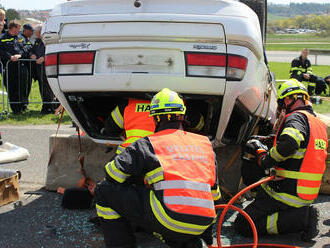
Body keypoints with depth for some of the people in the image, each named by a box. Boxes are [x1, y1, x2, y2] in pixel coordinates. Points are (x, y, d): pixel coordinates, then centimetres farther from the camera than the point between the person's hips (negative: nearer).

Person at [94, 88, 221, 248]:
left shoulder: (147, 144, 6)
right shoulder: (205, 143, 21)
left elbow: (113, 175, 4)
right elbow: (213, 192, 26)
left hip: (166, 221, -5)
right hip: (201, 226, 6)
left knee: (104, 191, 7)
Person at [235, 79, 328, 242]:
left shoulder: (297, 117, -12)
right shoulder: (320, 124, 16)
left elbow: (289, 142, -34)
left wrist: (265, 159, -18)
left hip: (287, 193, -9)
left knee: (242, 226, -8)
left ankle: (301, 218, -12)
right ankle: (303, 213, 8)